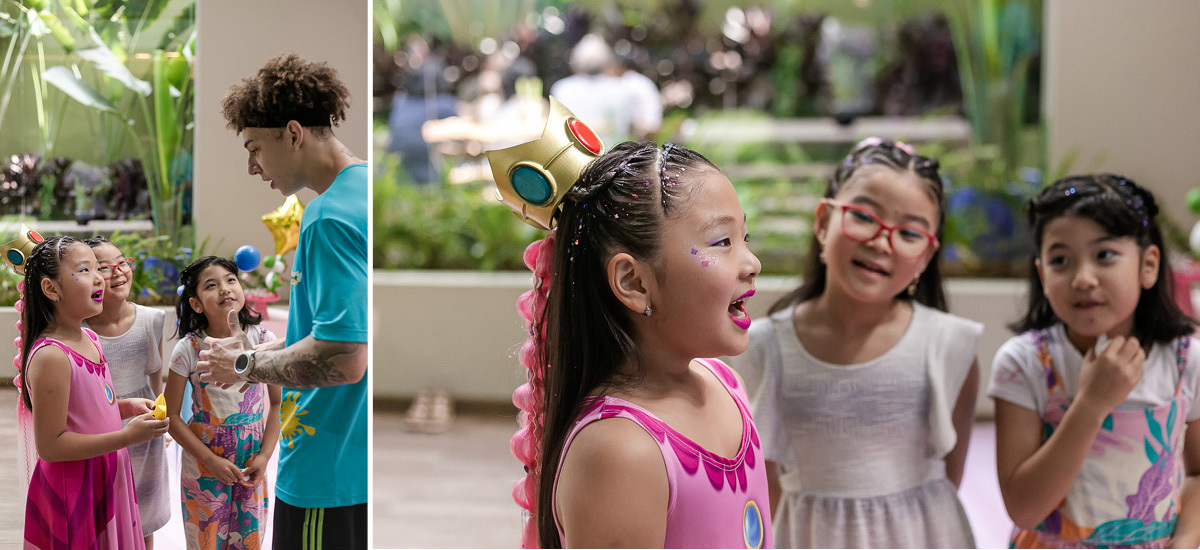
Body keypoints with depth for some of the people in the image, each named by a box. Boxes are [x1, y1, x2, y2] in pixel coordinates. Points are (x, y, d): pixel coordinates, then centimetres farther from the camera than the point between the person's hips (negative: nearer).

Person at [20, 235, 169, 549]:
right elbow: (50, 445, -24)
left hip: (107, 482, 9)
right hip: (74, 491, -9)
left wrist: (126, 407, 2)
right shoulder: (50, 356, -23)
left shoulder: (89, 339, 6)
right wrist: (127, 436, -24)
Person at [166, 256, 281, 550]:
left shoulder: (265, 341, -7)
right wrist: (212, 461, -13)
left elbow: (278, 403, 3)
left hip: (252, 466, 2)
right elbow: (172, 416, -7)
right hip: (203, 463, -2)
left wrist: (264, 456, -6)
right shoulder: (189, 349, -12)